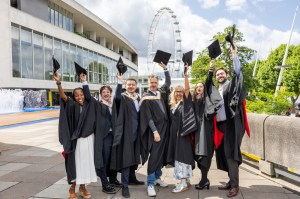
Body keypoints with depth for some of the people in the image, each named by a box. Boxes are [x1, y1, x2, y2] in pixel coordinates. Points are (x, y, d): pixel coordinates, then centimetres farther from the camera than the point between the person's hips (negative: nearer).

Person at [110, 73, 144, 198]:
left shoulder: (138, 98, 13)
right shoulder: (123, 97, -6)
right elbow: (117, 97, -31)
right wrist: (119, 81, -34)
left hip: (136, 131, 6)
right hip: (126, 131, -6)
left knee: (134, 156, 17)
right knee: (126, 157, -6)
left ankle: (132, 178, 33)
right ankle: (124, 185, 1)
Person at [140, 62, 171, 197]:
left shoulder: (161, 93, 10)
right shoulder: (146, 99, -6)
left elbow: (168, 82, 22)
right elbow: (148, 117, -11)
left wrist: (165, 69, 10)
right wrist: (155, 131, -17)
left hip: (165, 128, 6)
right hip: (155, 130, -6)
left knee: (161, 154, 13)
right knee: (154, 156, -6)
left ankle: (157, 177, 26)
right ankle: (150, 184, 0)